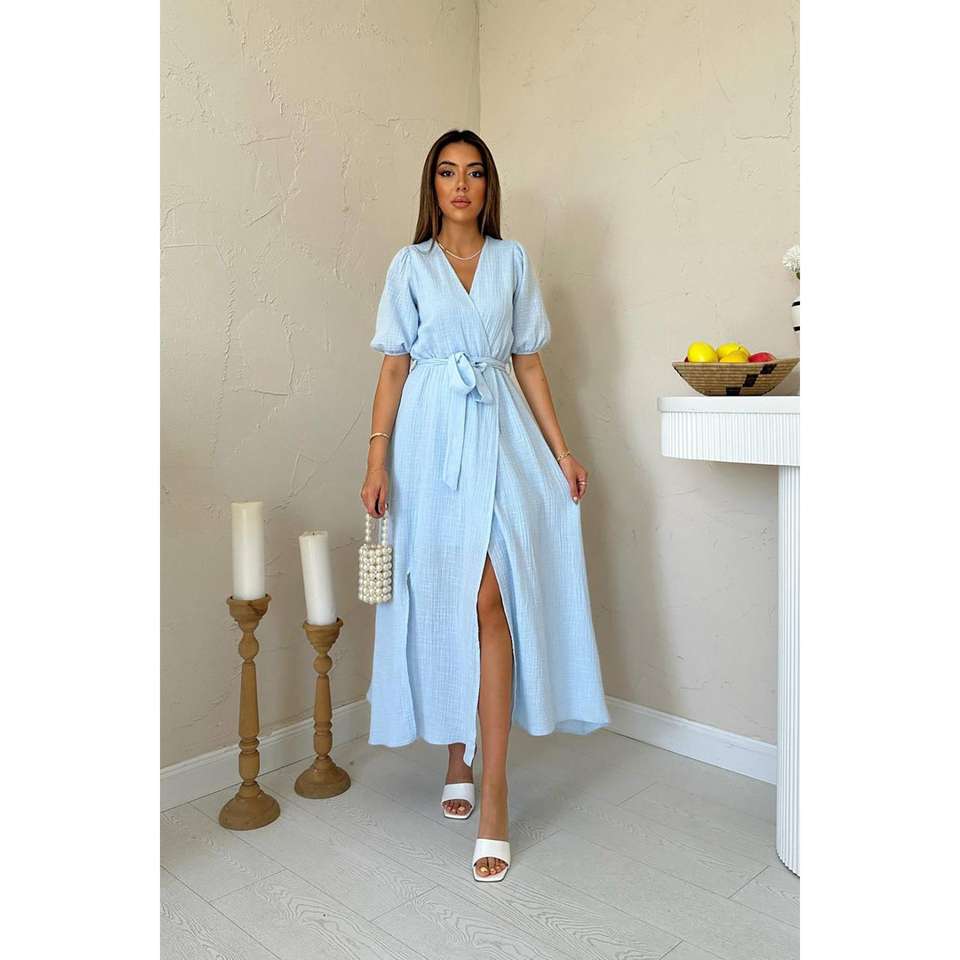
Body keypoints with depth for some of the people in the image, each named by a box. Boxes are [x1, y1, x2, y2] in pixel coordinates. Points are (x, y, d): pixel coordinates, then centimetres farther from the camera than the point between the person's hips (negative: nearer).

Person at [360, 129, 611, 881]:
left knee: (488, 600, -11)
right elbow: (394, 366, 5)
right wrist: (377, 460, -4)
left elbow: (529, 362, 11)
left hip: (499, 433, 0)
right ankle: (457, 759, 21)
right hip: (432, 434, 0)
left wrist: (561, 451, 4)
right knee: (441, 600, 2)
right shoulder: (410, 264, 10)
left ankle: (493, 790, -8)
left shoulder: (513, 260, 12)